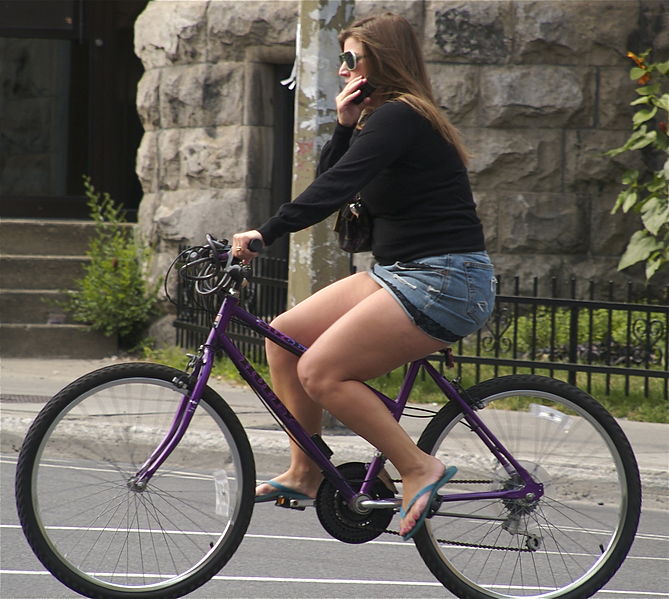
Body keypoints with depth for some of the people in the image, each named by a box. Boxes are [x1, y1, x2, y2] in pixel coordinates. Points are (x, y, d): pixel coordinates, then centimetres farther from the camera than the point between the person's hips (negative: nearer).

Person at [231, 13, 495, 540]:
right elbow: (333, 183, 14)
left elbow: (336, 187, -26)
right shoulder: (385, 120, 17)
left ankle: (418, 469, -10)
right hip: (401, 274, 10)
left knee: (322, 373, -19)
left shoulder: (399, 118, -14)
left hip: (444, 281, -10)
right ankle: (305, 473, 13)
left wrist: (266, 234, -31)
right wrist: (344, 126, 0)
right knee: (284, 334, 6)